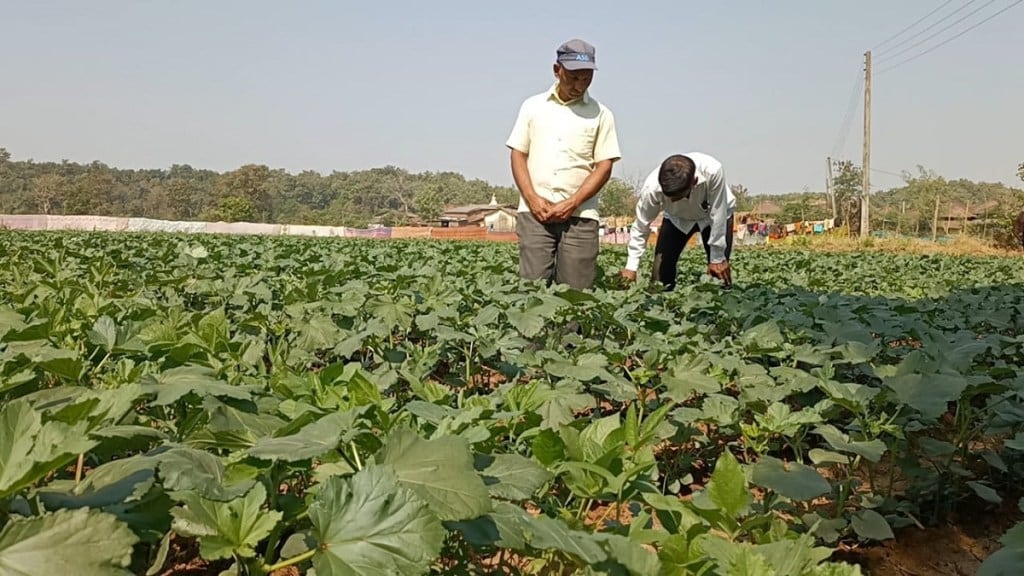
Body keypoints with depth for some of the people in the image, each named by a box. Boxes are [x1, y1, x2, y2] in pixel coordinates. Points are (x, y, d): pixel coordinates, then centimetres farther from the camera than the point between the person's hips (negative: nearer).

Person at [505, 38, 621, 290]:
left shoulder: (601, 114, 7)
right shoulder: (533, 106, 11)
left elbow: (604, 167, 2)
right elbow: (518, 154, 9)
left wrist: (572, 204, -10)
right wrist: (533, 199, -6)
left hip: (580, 215, 0)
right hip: (534, 212, 0)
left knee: (576, 291, -2)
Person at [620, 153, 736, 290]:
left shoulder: (713, 171, -43)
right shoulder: (652, 186, -37)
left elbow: (717, 215, -31)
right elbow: (641, 226, -22)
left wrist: (717, 259, -23)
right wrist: (631, 267, -23)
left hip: (713, 216, -1)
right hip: (677, 218, 1)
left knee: (721, 278, -11)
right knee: (660, 274, -11)